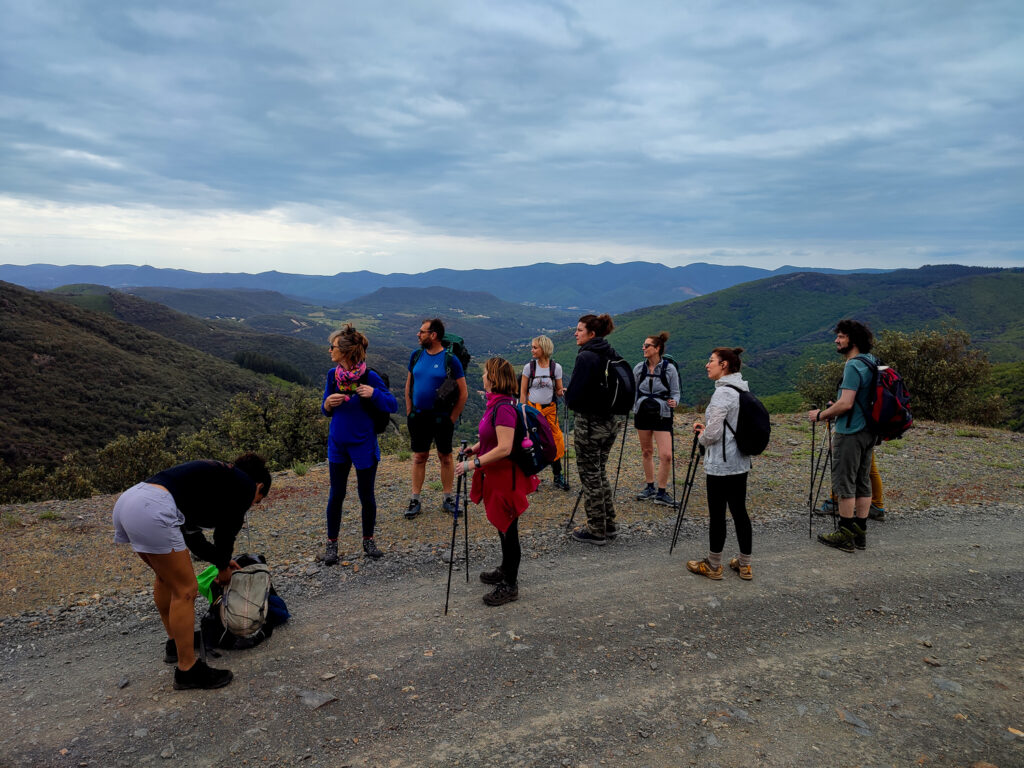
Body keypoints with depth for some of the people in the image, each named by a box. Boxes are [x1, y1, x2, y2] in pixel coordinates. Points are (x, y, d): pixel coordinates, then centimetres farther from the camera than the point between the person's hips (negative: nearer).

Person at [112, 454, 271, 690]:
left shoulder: (215, 476, 31)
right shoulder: (245, 485, 8)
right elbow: (226, 532, 7)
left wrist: (220, 560, 43)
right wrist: (224, 568, 26)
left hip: (126, 501, 10)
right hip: (151, 512, -10)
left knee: (166, 576, 28)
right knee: (185, 590, 2)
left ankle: (175, 642, 44)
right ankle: (187, 670, 13)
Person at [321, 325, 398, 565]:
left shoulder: (370, 377, -15)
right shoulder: (333, 374, -3)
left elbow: (393, 405, -9)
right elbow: (327, 411, 7)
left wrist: (374, 394, -26)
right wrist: (327, 404, -16)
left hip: (364, 444, -3)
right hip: (338, 444, 3)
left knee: (366, 495, 9)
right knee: (336, 494, 11)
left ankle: (368, 540, 30)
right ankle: (331, 543, 26)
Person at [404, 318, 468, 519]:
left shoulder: (450, 360, -10)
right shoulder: (416, 356, 4)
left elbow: (463, 393, -7)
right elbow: (408, 385, 14)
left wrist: (452, 418, -7)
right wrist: (409, 411, 7)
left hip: (442, 417, -3)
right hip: (418, 417, 4)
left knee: (445, 458, 8)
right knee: (419, 457, 9)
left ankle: (448, 499, 20)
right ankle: (415, 500, 17)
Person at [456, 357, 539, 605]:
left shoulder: (504, 407, -24)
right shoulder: (496, 403, 7)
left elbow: (504, 448, -28)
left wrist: (474, 464, -25)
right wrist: (475, 448, 8)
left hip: (506, 477, -10)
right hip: (496, 476, 10)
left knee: (508, 528, 2)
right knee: (503, 526, 23)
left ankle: (510, 585, 15)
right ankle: (506, 570, 40)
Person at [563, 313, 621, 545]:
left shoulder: (586, 357, -19)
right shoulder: (612, 355, 7)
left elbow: (574, 393, -21)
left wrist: (568, 398, 2)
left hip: (590, 423, -8)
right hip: (610, 421, 8)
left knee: (590, 477, 4)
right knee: (600, 473, 20)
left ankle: (596, 531, 14)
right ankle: (608, 525, 29)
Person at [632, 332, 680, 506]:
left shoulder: (669, 369, -7)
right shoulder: (639, 368, 3)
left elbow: (675, 392, -1)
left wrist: (674, 401, -21)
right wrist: (632, 409, 8)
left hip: (662, 415, -3)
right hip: (642, 413, 4)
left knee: (666, 455, -10)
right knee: (646, 452, 12)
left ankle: (661, 492, 3)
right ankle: (650, 488, 25)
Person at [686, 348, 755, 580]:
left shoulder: (723, 393, -19)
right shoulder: (743, 390, 10)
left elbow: (713, 433, -21)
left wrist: (701, 436, 1)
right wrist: (705, 428, 13)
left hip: (721, 464, -9)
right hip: (740, 462, 9)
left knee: (716, 514, 3)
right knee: (739, 511, 14)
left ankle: (713, 565, 15)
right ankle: (745, 565, 22)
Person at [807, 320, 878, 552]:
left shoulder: (853, 366, -19)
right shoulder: (872, 362, 12)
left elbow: (845, 404, -24)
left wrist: (821, 414, -10)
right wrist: (834, 412, 20)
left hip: (850, 433, -10)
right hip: (868, 431, 10)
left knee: (844, 483, -2)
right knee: (862, 483, 12)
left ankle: (845, 535, 3)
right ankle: (860, 533, 19)